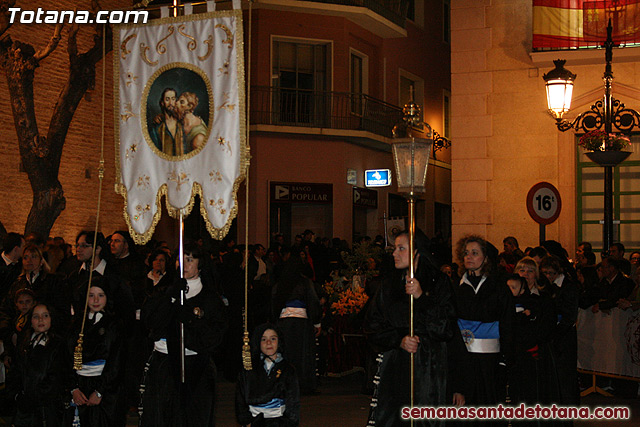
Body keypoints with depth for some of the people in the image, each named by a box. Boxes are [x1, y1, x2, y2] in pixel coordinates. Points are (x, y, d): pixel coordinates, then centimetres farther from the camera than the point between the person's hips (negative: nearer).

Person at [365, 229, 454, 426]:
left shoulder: (438, 282, 1)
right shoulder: (389, 284, 12)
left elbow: (446, 328, -8)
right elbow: (372, 326, 9)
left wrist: (421, 297, -17)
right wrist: (399, 340, -8)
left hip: (427, 365, -3)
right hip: (394, 364, 3)